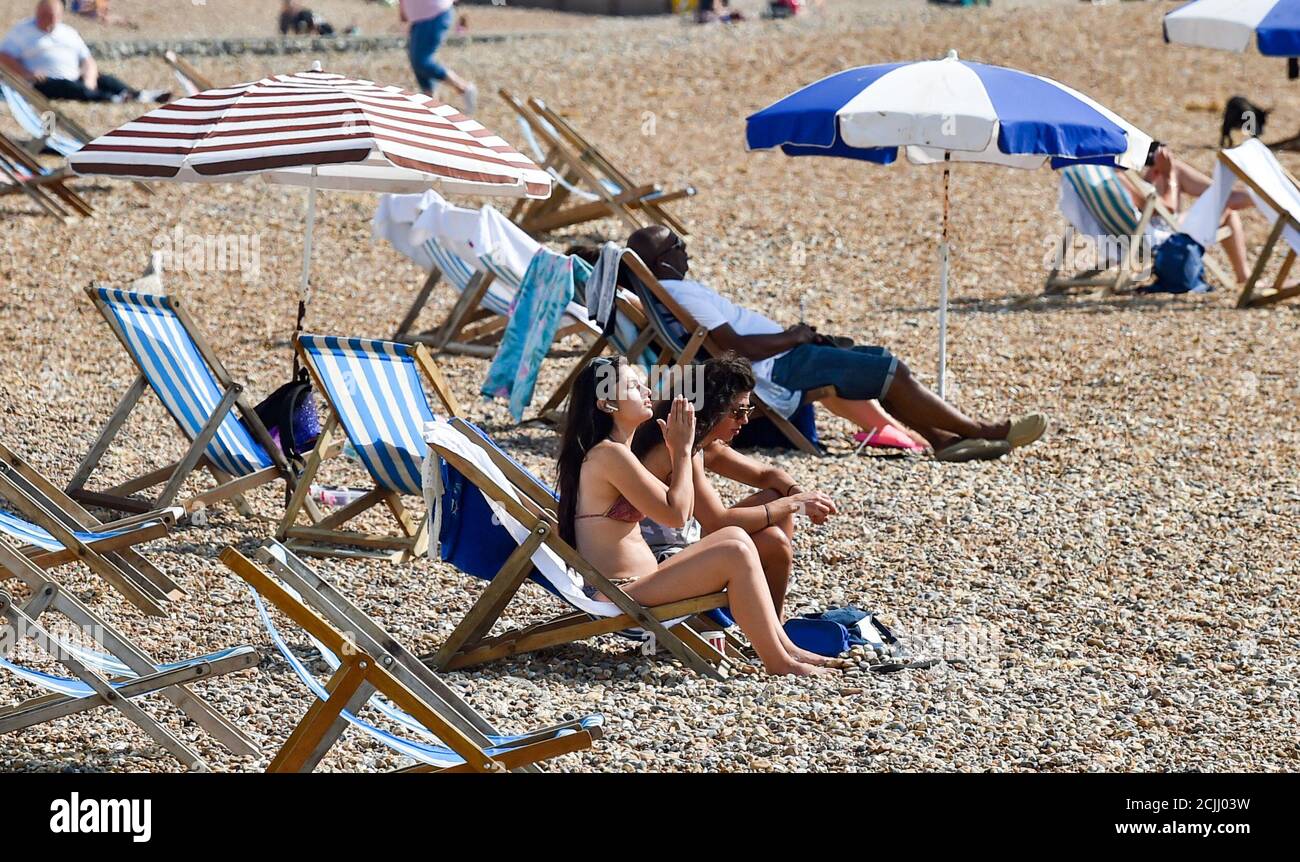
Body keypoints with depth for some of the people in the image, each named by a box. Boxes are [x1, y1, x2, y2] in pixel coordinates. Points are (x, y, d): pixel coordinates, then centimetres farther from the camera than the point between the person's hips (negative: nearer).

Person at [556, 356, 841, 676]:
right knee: (735, 554, -17)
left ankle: (784, 646, 7)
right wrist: (682, 450, -7)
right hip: (621, 595, -11)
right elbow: (676, 514, -16)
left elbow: (680, 508, 17)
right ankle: (779, 663, -10)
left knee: (735, 537, 9)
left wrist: (677, 451, 9)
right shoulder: (610, 455, -17)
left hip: (631, 586, 11)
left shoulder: (603, 454, 17)